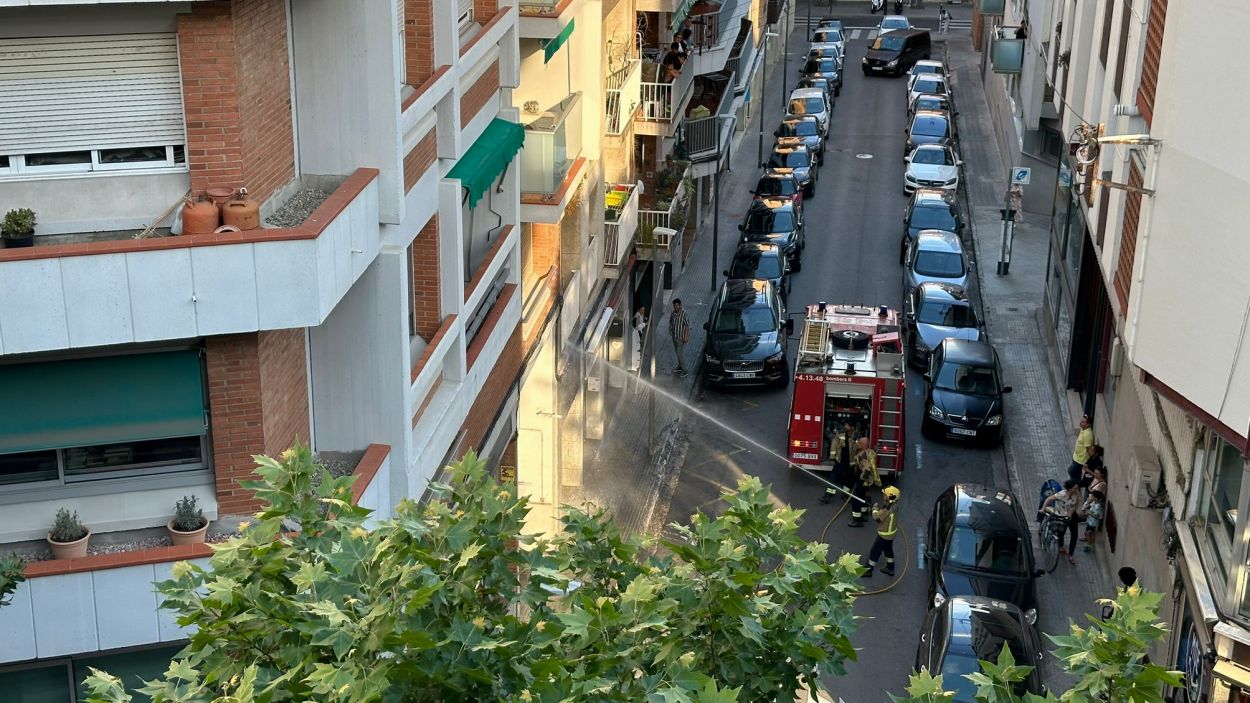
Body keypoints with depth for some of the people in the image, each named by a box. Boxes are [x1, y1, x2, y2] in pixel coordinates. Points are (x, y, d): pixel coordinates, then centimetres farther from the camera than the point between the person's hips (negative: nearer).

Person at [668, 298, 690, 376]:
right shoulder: (672, 313, -2)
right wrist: (670, 329, -5)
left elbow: (687, 326, -17)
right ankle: (680, 366, 39)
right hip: (674, 336, 7)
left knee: (680, 353, -8)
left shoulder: (684, 314, -20)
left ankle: (685, 370, 0)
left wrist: (686, 336, -20)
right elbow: (671, 322, 13)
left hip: (681, 338, -7)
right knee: (678, 352, 21)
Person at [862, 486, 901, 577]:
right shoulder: (894, 504, -9)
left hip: (885, 534, -8)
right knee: (888, 549, 24)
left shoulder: (887, 509, -35)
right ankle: (890, 568, 38)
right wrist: (879, 508, -9)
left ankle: (868, 570, 15)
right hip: (891, 532, 8)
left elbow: (877, 517, -26)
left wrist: (875, 508, -12)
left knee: (875, 551, 4)